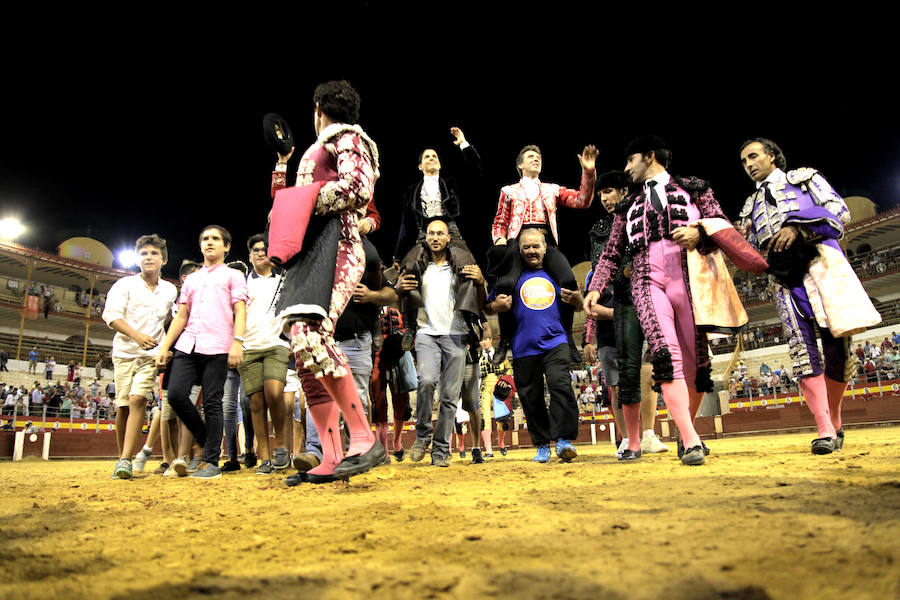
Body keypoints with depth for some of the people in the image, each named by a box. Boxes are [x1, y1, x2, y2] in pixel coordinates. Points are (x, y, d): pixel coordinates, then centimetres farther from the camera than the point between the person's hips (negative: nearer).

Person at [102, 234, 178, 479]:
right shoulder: (125, 284, 4)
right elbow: (111, 314, -7)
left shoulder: (170, 290, 11)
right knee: (122, 405, 0)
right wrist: (137, 335, -22)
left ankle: (126, 460, -20)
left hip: (152, 353, 0)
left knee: (138, 399, -17)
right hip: (124, 351, 0)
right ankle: (121, 457, 16)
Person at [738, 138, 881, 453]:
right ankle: (825, 432, -13)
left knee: (838, 348, -7)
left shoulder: (804, 177, 19)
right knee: (802, 350, -12)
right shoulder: (751, 205, 27)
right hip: (784, 276, 3)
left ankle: (834, 423, 12)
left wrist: (799, 228, -10)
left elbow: (840, 211, 5)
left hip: (820, 262, -2)